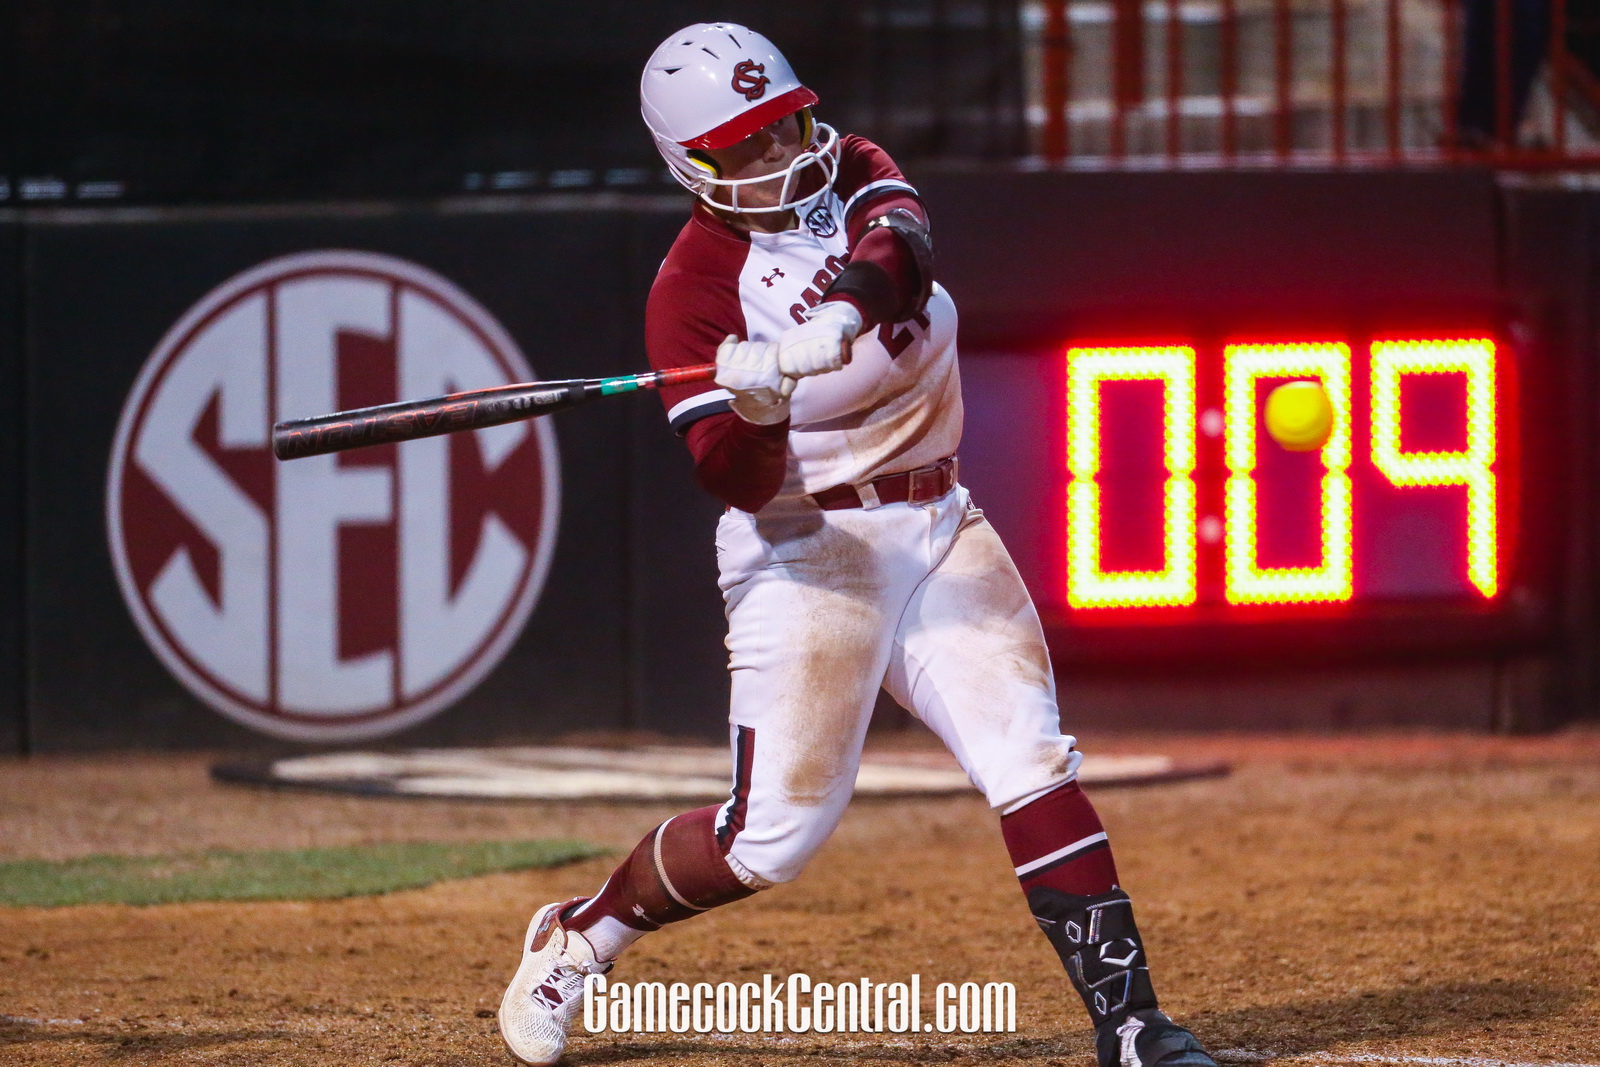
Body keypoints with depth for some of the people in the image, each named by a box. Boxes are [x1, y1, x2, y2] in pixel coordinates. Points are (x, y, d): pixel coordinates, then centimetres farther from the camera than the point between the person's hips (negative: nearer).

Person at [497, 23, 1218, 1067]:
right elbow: (737, 482, -17)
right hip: (806, 548, -4)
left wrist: (847, 310, -42)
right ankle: (576, 938, 19)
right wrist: (758, 406, -38)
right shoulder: (695, 286, -9)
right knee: (776, 833, -4)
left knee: (1033, 763, -8)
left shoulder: (853, 177, 5)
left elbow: (900, 244, -20)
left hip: (938, 528, 4)